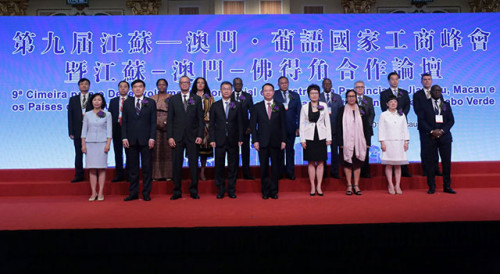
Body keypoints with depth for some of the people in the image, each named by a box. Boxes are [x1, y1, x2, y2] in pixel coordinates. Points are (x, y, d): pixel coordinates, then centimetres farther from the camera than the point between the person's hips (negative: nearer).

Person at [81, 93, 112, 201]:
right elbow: (84, 130, 9)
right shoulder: (87, 114, 9)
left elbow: (109, 130, 1)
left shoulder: (107, 114, 5)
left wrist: (108, 144, -7)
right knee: (92, 169, 0)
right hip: (90, 143, 2)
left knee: (101, 168, -2)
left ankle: (101, 193, 2)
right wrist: (83, 144, 2)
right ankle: (93, 193, 4)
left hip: (102, 143, -2)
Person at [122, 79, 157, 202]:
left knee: (147, 167, 2)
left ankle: (146, 193, 10)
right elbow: (124, 122, 8)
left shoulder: (151, 102, 6)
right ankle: (133, 193, 14)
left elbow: (153, 122, 2)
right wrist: (124, 138, -2)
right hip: (131, 140, 2)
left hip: (145, 140, -1)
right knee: (133, 167, 6)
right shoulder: (127, 103, 11)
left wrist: (152, 138, -7)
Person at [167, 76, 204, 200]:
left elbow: (200, 119, 5)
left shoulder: (197, 99, 8)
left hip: (192, 136, 0)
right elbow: (170, 119, 5)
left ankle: (194, 191, 14)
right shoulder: (173, 99, 9)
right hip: (177, 137, 0)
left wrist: (200, 135, -4)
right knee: (176, 164, 3)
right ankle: (177, 191, 13)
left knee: (193, 164, 3)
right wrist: (170, 136, -4)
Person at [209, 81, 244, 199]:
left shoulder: (237, 105, 6)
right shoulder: (215, 106, 6)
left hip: (233, 140, 0)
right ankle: (221, 190, 16)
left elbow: (240, 123, 5)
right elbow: (212, 124, 5)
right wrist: (212, 139, -4)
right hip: (220, 140, 0)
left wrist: (240, 139, -2)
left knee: (233, 166, 5)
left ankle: (231, 189, 16)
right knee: (219, 165, 4)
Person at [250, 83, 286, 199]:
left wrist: (283, 140, -2)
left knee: (275, 166, 6)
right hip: (262, 141, 0)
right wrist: (255, 140, -5)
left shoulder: (280, 106, 7)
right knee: (264, 167, 5)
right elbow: (253, 125, 3)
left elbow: (283, 124, 5)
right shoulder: (257, 107, 6)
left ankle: (274, 191, 16)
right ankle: (265, 191, 15)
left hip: (276, 142, 0)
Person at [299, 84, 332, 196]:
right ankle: (312, 187, 12)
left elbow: (327, 122, 6)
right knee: (311, 162, 4)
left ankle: (319, 186, 11)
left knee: (320, 162, 3)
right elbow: (302, 124, 4)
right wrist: (302, 139, -3)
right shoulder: (305, 107, 3)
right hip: (309, 137, 0)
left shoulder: (324, 105, 5)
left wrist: (329, 137, 1)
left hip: (321, 137, 1)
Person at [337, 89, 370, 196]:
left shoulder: (361, 109, 10)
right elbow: (338, 127, 0)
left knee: (357, 163, 4)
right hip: (347, 141, -1)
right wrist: (340, 142, -8)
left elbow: (366, 126, 10)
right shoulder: (342, 110, 4)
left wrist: (367, 141, 3)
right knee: (347, 163, 1)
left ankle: (356, 186, 11)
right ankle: (349, 186, 9)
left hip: (359, 141, 2)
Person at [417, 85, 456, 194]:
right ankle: (431, 187, 7)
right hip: (430, 137, -2)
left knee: (447, 161, 3)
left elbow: (451, 120, 7)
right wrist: (431, 131, -12)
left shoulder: (446, 105, 13)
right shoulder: (425, 105, 6)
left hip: (444, 136, 2)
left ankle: (447, 186, 12)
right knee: (431, 162, -1)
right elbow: (421, 121, -2)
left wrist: (442, 130, -9)